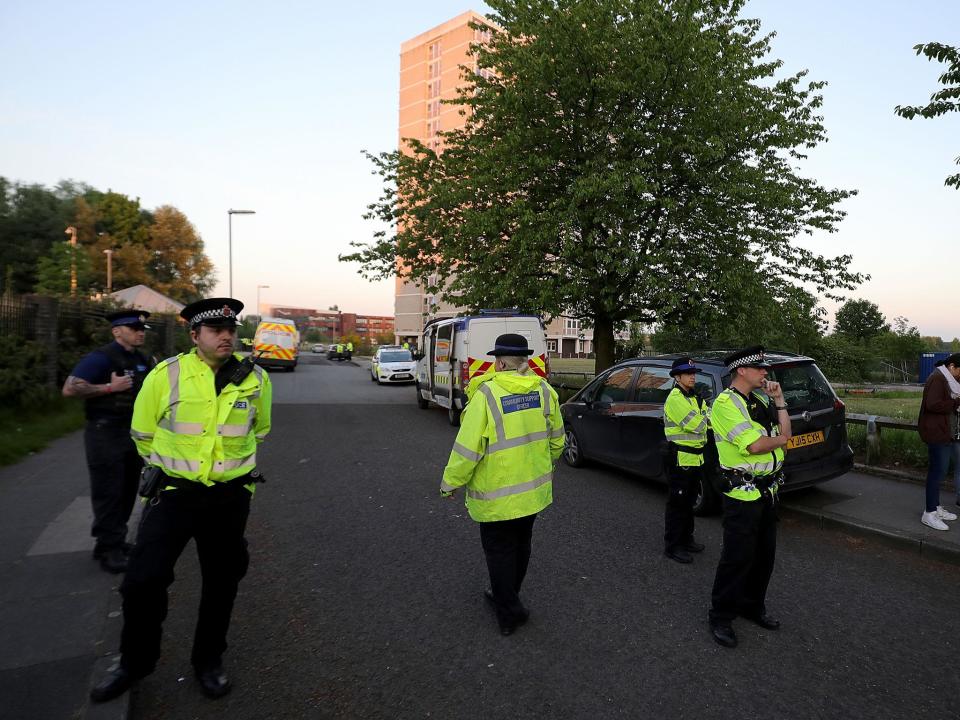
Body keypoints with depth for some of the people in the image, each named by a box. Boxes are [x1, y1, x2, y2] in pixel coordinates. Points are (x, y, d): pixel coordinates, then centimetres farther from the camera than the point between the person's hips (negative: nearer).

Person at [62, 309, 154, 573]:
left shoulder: (143, 360, 10)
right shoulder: (102, 357, -14)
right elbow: (69, 389, -21)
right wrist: (110, 387, -21)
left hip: (135, 433, 8)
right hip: (106, 434, -8)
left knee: (127, 491, 15)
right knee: (108, 493, -1)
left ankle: (115, 540, 28)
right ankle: (108, 549, 9)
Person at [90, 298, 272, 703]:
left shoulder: (255, 379, -6)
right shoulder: (166, 375, -11)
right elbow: (143, 433, 5)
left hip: (230, 497, 2)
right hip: (173, 494, -1)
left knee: (221, 583, 13)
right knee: (143, 581, 2)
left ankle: (208, 662, 36)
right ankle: (134, 662, 31)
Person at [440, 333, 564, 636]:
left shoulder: (487, 395, -22)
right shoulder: (544, 390, -4)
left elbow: (467, 448, -21)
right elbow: (556, 439, 7)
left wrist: (450, 483, -6)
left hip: (497, 493, -6)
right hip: (534, 489, 6)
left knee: (499, 549, 12)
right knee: (520, 544, 22)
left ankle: (509, 612, 17)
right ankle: (505, 596, 41)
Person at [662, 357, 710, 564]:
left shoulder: (695, 398, 16)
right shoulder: (675, 399, -16)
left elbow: (710, 419, 8)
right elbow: (695, 425, -23)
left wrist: (705, 417, -14)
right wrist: (704, 417, -4)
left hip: (696, 457, 9)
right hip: (681, 458, -9)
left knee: (689, 501, 19)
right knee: (677, 503, -3)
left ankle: (686, 539, 31)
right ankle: (672, 546, 5)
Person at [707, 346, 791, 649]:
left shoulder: (761, 400, 12)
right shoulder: (726, 402, -16)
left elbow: (785, 433, 7)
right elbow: (754, 445, -24)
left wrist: (779, 399, 1)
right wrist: (779, 439, -3)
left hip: (768, 490, 8)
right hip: (742, 493, -8)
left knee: (764, 553, 18)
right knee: (737, 556, -2)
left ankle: (752, 606, 35)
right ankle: (721, 617, 13)